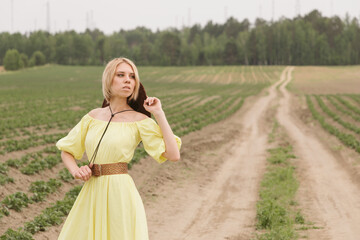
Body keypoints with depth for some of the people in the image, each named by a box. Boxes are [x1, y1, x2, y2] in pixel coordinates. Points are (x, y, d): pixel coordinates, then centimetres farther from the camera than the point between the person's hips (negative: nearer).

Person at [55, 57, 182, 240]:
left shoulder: (139, 120, -2)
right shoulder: (94, 116, 9)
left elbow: (173, 155, -12)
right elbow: (67, 151, 18)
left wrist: (159, 114, -9)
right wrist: (75, 171, -3)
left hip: (120, 194, -4)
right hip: (92, 195, 4)